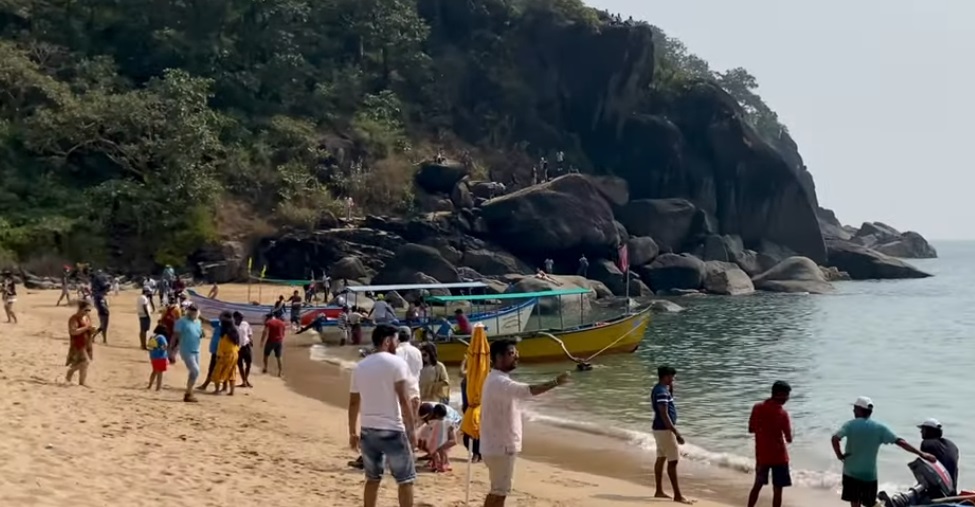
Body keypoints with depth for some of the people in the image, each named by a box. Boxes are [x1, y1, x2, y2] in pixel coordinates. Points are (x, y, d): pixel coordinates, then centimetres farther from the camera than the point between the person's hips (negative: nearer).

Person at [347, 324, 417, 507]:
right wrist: (411, 430, -11)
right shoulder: (396, 362, -8)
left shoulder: (360, 366, 10)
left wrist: (353, 433, 20)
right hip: (392, 430, -6)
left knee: (373, 478, 18)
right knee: (406, 479, 4)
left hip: (368, 430, 6)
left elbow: (353, 403, 13)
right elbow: (403, 399, -15)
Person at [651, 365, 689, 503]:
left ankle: (659, 491, 20)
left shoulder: (658, 389, 11)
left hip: (660, 428, 10)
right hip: (665, 429, -10)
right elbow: (664, 415, -25)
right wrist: (676, 433, -24)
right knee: (673, 461, -7)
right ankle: (677, 495, -5)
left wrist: (670, 390, 11)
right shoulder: (662, 391, -20)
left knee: (661, 459, 14)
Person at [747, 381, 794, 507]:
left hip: (761, 455, 6)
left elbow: (751, 429, 6)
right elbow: (789, 439, -13)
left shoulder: (757, 408, -2)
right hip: (778, 456, -6)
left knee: (758, 485, 19)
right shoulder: (782, 413, -17)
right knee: (777, 489, 3)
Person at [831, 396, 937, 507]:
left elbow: (835, 438, -23)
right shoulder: (879, 428, -2)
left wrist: (839, 455, -8)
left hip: (851, 473, -1)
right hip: (869, 474, 1)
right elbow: (900, 442, -5)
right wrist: (921, 454, 0)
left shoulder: (850, 425, -7)